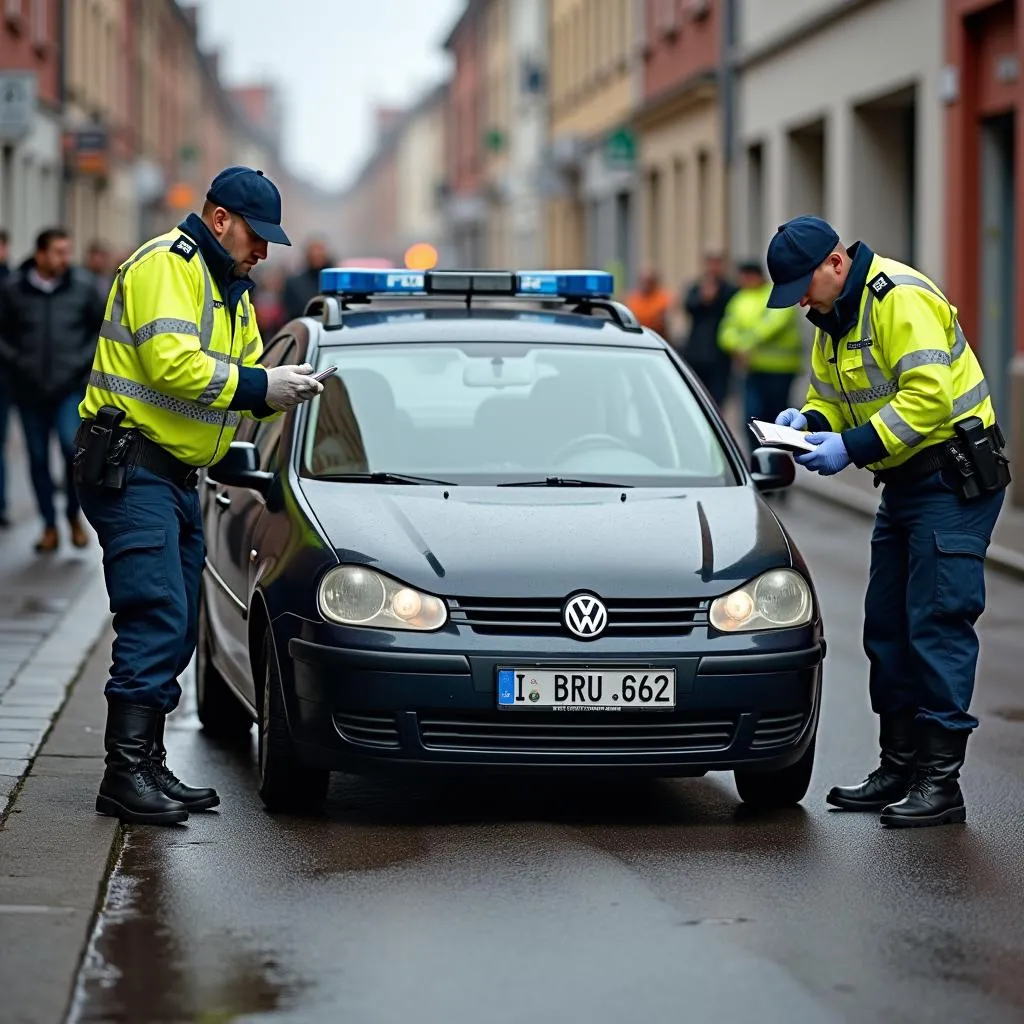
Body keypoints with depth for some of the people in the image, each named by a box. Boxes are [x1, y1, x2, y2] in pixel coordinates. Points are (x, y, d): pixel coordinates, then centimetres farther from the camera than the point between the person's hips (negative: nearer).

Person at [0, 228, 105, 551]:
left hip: (71, 388, -1)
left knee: (74, 446, -18)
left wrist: (85, 359, -2)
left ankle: (74, 515, 3)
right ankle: (50, 525, 19)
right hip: (30, 389, 1)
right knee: (38, 458, 7)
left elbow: (104, 326, 8)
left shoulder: (82, 286, -3)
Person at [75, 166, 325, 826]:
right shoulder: (165, 266, -11)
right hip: (131, 467, -10)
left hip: (179, 475, 10)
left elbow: (238, 384, 18)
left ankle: (148, 767, 15)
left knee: (176, 631, 10)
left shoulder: (231, 290, 21)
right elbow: (173, 365, -23)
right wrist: (261, 386, -18)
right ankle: (127, 774, -17)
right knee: (155, 620, -16)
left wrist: (282, 389, -3)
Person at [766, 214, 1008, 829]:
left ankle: (940, 781, -10)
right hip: (905, 481, 10)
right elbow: (832, 398, 18)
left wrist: (852, 446, -28)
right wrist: (809, 421, -4)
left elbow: (928, 396, -27)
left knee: (937, 624, -12)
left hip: (956, 481, -10)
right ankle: (900, 767, 19)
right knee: (888, 625, 11)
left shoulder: (900, 298, -19)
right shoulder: (832, 319, 11)